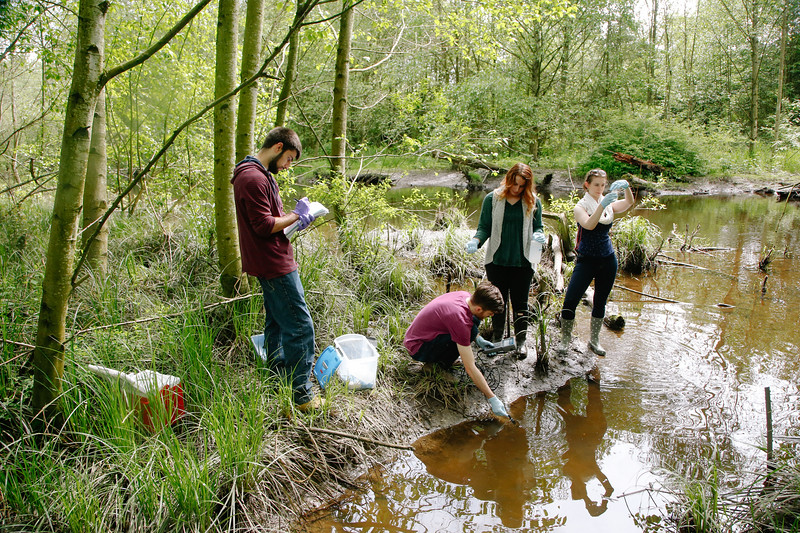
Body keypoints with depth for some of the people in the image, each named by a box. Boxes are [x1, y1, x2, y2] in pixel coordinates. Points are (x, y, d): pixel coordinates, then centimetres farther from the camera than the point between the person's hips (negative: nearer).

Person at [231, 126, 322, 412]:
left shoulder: (261, 175, 16)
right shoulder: (254, 178, -19)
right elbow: (264, 225, -23)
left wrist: (295, 218, 5)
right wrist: (296, 216, -10)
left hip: (272, 263, 11)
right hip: (274, 265, -11)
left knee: (277, 324, 19)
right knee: (300, 327, -8)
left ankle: (278, 380, 31)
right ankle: (300, 395, -1)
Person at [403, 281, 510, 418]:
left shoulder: (465, 296, -8)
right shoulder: (459, 319, -33)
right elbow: (470, 368, -29)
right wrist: (492, 399, -25)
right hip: (417, 348, -9)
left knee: (475, 320, 4)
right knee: (471, 331, -27)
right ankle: (436, 364, -7)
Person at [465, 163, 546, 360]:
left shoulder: (533, 202, 1)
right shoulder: (492, 199, -1)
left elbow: (538, 227, 9)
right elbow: (484, 227, 2)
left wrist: (538, 235, -14)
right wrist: (476, 241, -18)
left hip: (522, 262, 0)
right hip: (497, 260, 0)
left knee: (520, 303, 7)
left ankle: (521, 341, 22)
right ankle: (497, 339, 28)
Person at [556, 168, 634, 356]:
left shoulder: (609, 205, 8)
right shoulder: (580, 207, -5)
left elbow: (629, 203, -11)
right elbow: (589, 225, -25)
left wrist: (626, 187, -29)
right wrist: (602, 205, -37)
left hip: (608, 259, 4)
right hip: (587, 259, -4)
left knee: (600, 302, 12)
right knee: (570, 300, -13)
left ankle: (594, 340, 26)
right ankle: (565, 340, 2)